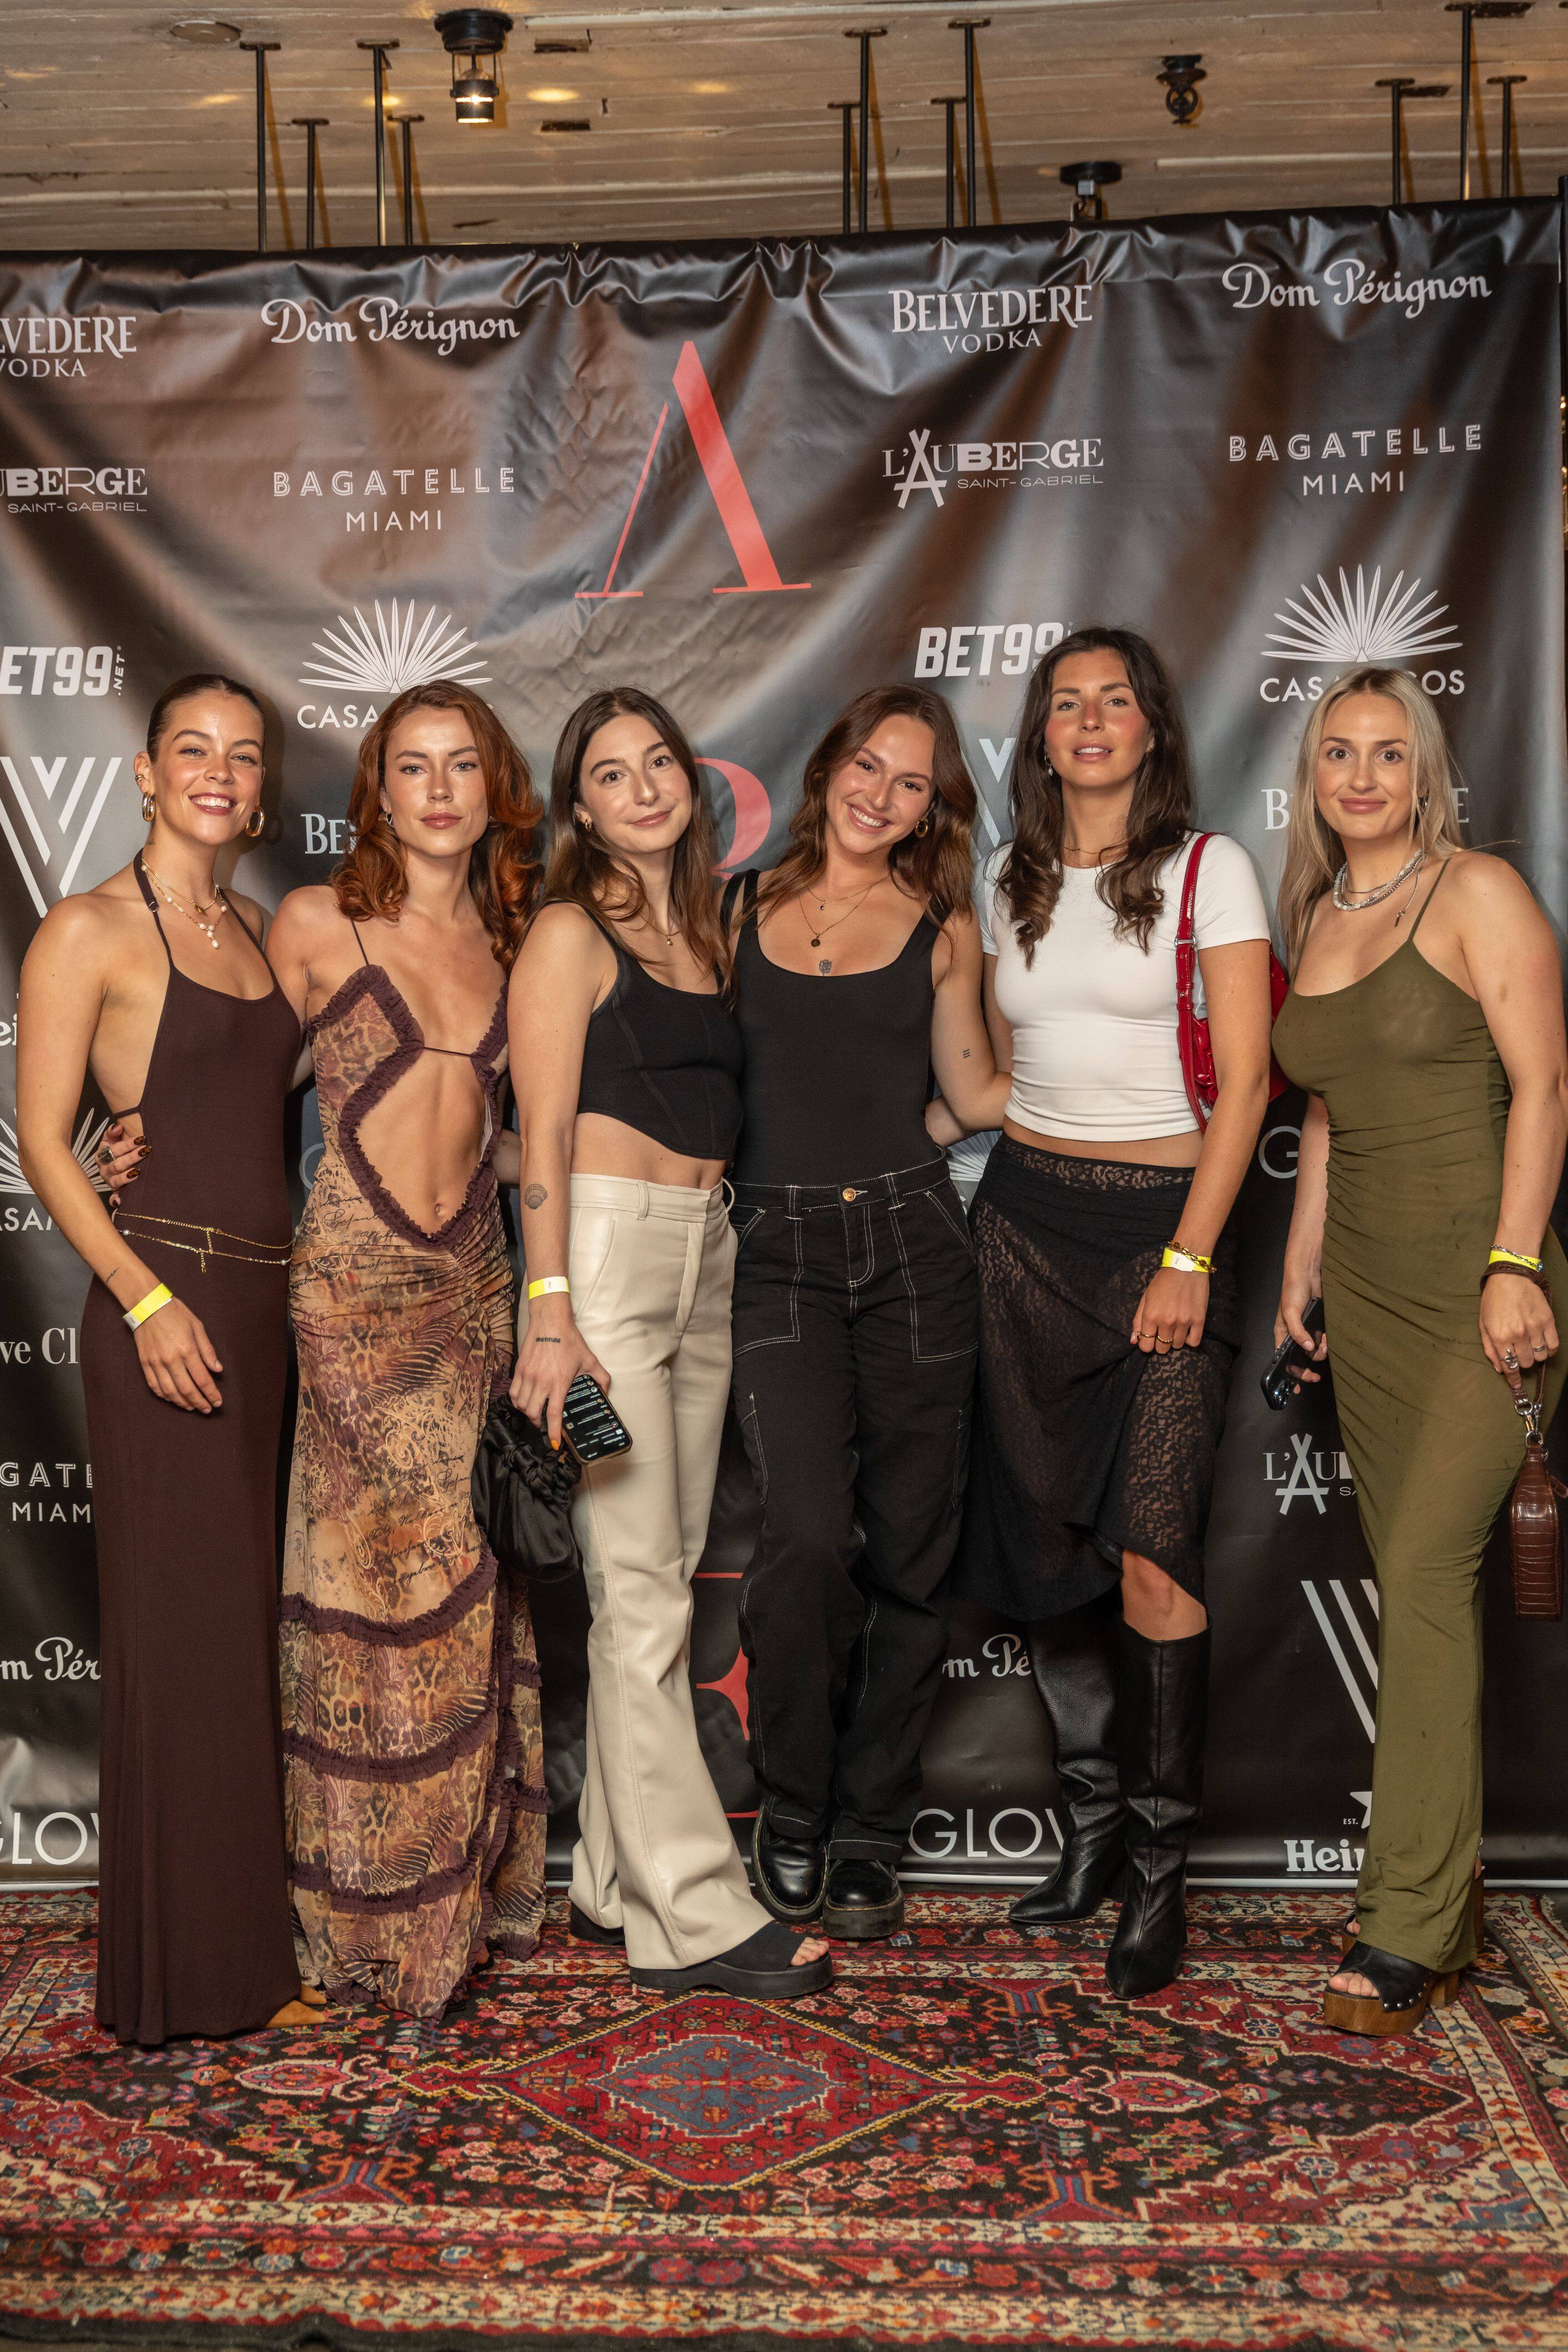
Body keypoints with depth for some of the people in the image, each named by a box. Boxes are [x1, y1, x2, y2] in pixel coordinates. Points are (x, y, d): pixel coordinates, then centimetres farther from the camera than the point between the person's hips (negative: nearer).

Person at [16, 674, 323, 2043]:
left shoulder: (260, 931, 14)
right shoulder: (90, 931, -5)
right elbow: (43, 1140, -8)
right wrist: (147, 1298, -17)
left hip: (267, 1301, 7)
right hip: (164, 1300, -7)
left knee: (249, 1621, 12)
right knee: (186, 1624, -1)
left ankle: (245, 1937, 24)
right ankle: (198, 1970, 11)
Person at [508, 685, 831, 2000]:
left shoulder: (706, 932, 18)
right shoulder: (572, 931, -3)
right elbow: (544, 1130, -10)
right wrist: (550, 1309, -18)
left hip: (706, 1258, 7)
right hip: (607, 1250, -7)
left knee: (662, 1581, 9)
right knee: (642, 1592, -6)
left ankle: (618, 1878, 18)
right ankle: (696, 1913, -1)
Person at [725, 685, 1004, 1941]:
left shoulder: (943, 925, 9)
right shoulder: (742, 906, 9)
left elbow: (977, 1092, 14)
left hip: (911, 1238, 1)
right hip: (780, 1249, -1)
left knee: (908, 1551, 3)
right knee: (808, 1535, -15)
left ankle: (870, 1837, 19)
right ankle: (792, 1813, 9)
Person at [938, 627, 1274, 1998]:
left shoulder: (1210, 869, -2)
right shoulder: (1009, 882, 13)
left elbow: (1245, 1082, -7)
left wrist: (1189, 1257, -13)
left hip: (1164, 1220, -5)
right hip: (1025, 1217, 5)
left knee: (1150, 1552, -12)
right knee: (1045, 1537, 6)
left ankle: (1160, 1866, 0)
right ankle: (1094, 1820, 20)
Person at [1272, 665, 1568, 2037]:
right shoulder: (1319, 918, 14)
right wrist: (1300, 1263, 15)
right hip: (1368, 1288, 6)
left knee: (1427, 1573, -11)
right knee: (1416, 1581, 7)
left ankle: (1405, 1931, -5)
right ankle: (1447, 1910, 15)